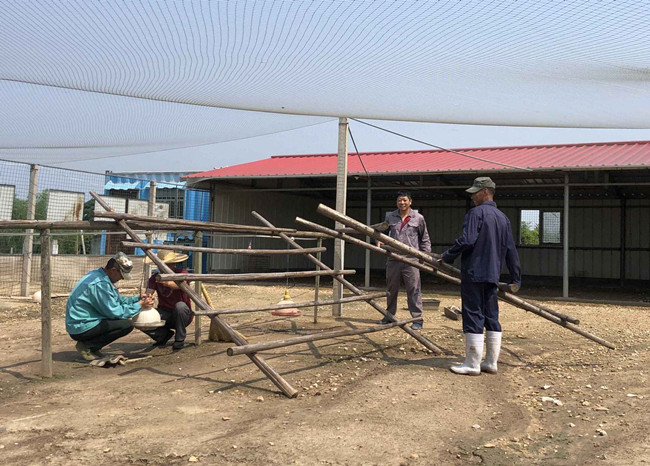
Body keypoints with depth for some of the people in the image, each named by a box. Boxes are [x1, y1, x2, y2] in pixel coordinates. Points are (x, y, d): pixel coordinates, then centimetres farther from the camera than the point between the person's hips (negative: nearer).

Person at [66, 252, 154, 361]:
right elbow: (115, 312, -20)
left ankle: (88, 344, 10)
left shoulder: (98, 275, 10)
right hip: (81, 328, -10)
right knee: (127, 325, -17)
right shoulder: (99, 284, -22)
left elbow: (117, 299, 20)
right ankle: (87, 346, -7)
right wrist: (139, 305, -11)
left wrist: (137, 298, 8)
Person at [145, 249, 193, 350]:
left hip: (183, 315, -3)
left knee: (180, 306, -37)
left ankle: (180, 340, -14)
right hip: (164, 314, 3)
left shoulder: (182, 273, -13)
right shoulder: (155, 277, -2)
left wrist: (167, 282, -57)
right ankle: (165, 334, 9)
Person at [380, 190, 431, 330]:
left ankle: (417, 319, 2)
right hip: (393, 259, 3)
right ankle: (389, 315, 29)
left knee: (414, 290, -4)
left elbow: (425, 239, 9)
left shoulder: (418, 218, 4)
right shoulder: (390, 217, 9)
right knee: (391, 289, 14)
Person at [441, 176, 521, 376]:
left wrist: (447, 256, -6)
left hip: (473, 273, -8)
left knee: (473, 316, -4)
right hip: (492, 276, 8)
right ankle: (491, 363, 17)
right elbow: (511, 250, 15)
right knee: (492, 317, 12)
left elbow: (467, 240, -21)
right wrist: (516, 278, 19)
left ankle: (472, 365, 0)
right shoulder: (503, 218, 14)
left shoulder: (476, 213, -9)